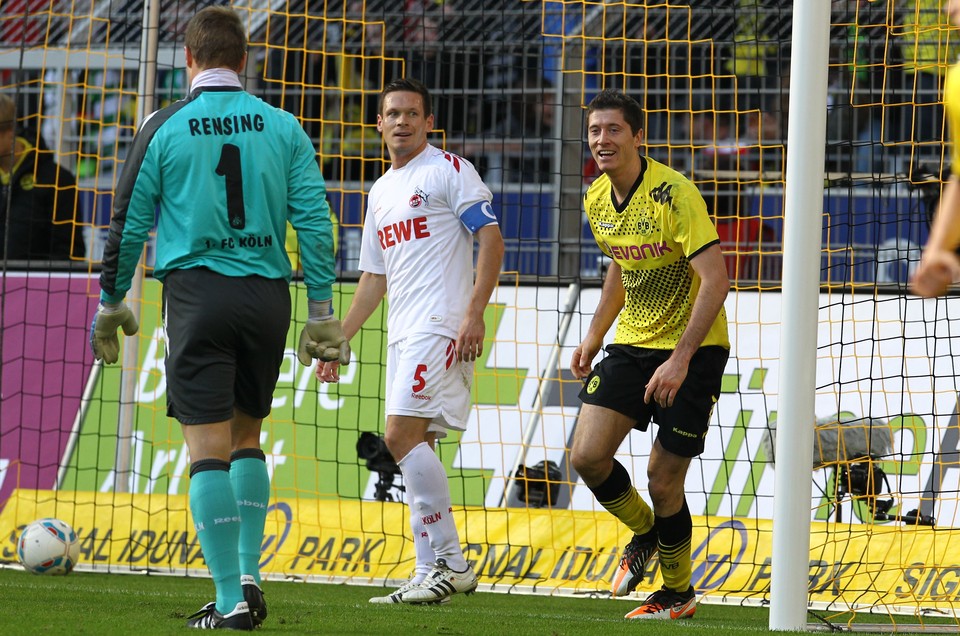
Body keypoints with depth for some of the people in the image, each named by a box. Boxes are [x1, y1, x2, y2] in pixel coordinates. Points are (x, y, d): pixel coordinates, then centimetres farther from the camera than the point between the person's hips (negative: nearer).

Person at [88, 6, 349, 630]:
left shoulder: (165, 128, -1)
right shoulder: (283, 128, 5)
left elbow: (128, 224, 3)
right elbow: (315, 221, 2)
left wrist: (112, 304, 15)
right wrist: (322, 314, 6)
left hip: (198, 292, -3)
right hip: (267, 293, 3)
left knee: (209, 448, -2)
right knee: (247, 439, 19)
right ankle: (250, 576, 12)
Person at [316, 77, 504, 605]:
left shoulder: (449, 170, -2)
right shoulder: (380, 192, 22)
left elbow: (491, 240, -10)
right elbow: (374, 279, 27)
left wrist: (474, 313, -19)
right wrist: (337, 339, 21)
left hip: (442, 325, -9)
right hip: (402, 335, 9)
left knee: (402, 436, -18)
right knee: (411, 445, 5)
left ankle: (452, 562, -17)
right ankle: (429, 576, 6)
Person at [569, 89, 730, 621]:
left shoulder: (674, 194, -21)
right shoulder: (597, 200, 2)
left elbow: (715, 281, -25)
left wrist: (681, 359, -31)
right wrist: (594, 336, 14)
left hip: (693, 348, -6)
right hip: (632, 342, 6)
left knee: (662, 480, -6)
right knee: (587, 456, -9)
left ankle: (678, 593, 18)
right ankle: (645, 532, 21)